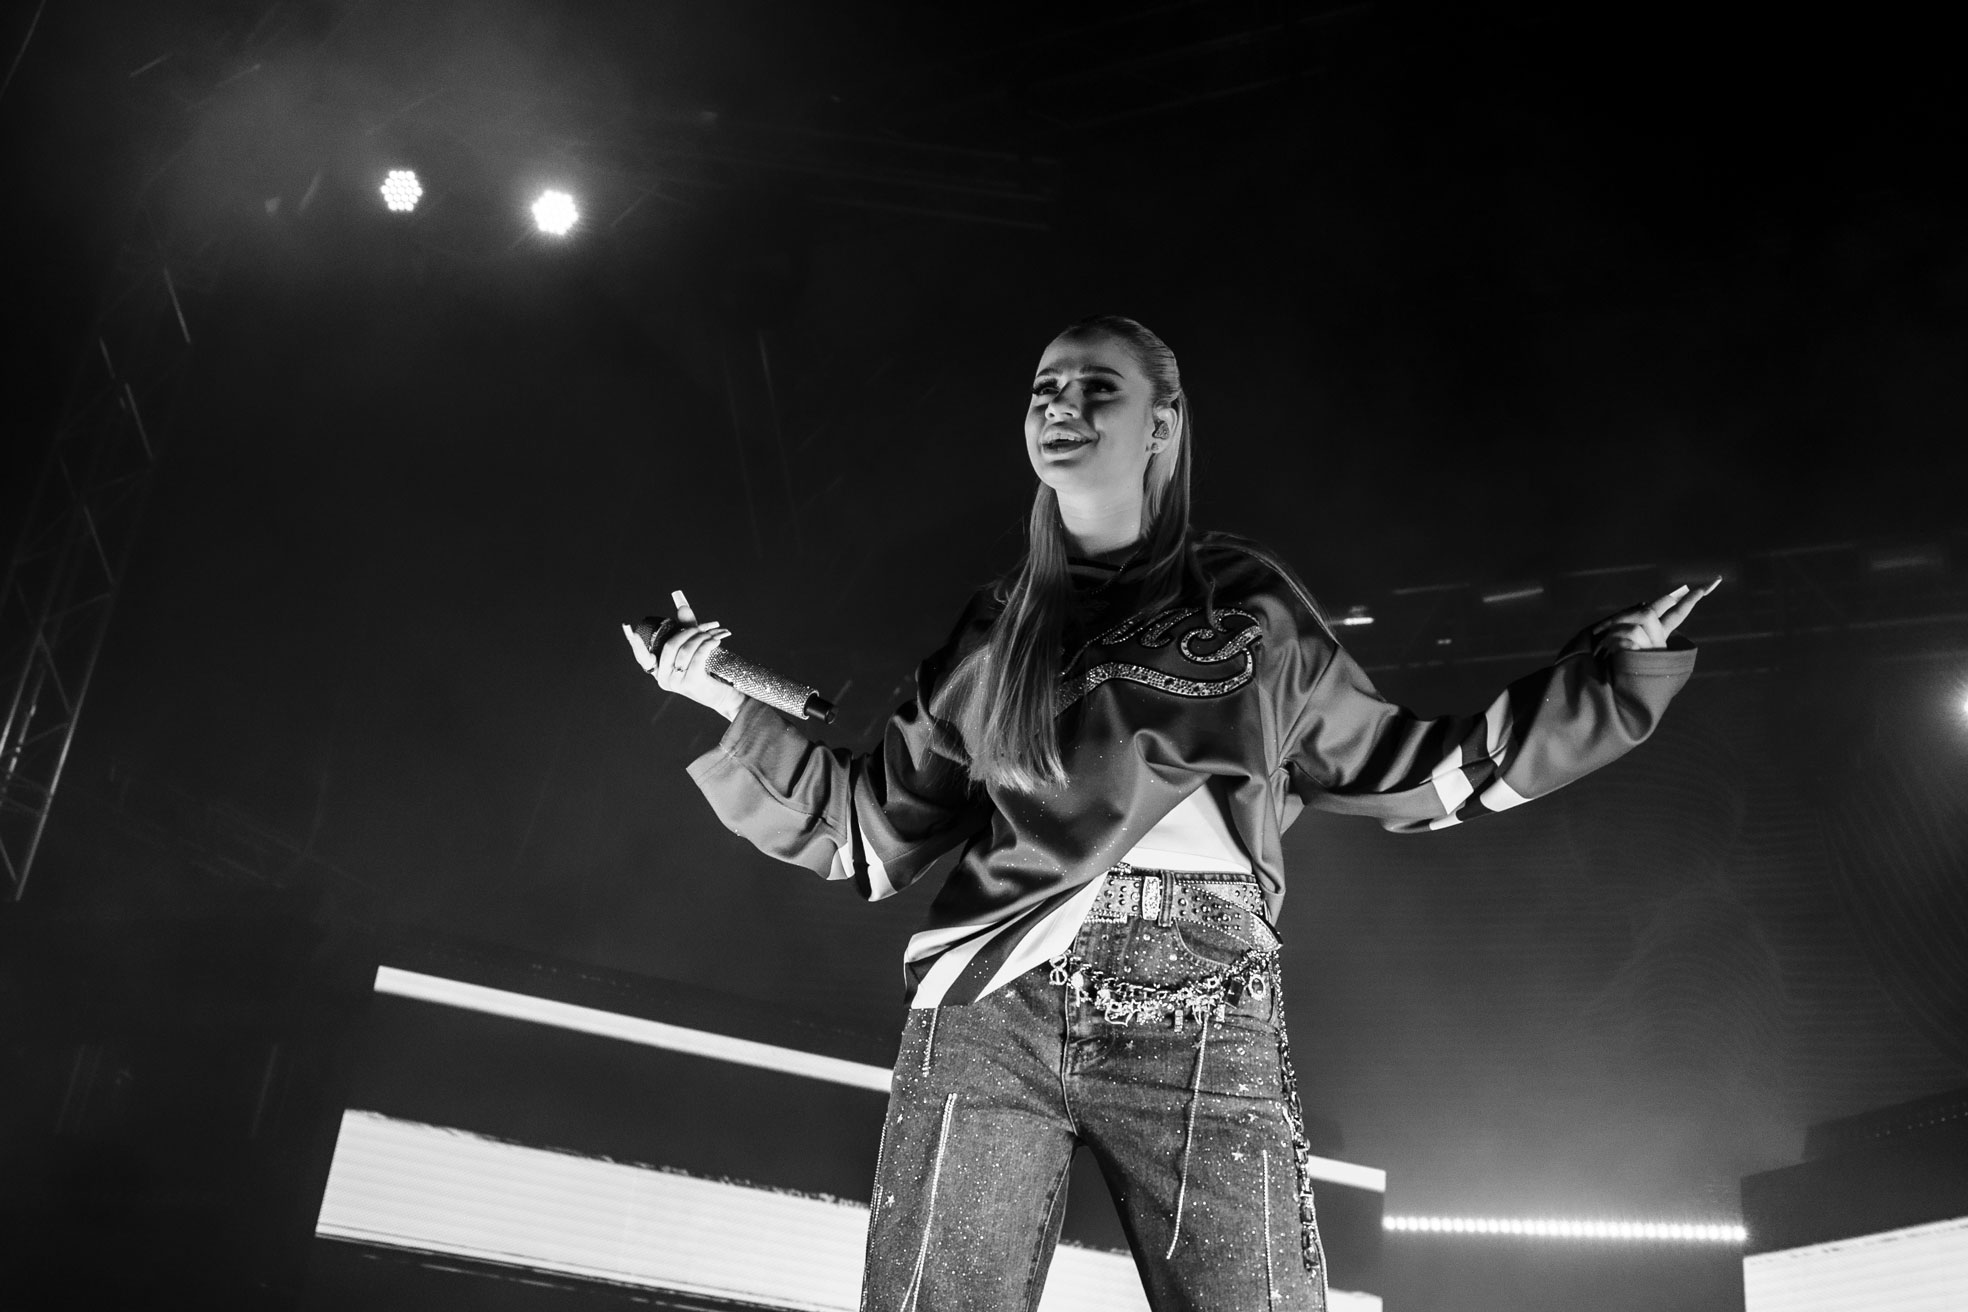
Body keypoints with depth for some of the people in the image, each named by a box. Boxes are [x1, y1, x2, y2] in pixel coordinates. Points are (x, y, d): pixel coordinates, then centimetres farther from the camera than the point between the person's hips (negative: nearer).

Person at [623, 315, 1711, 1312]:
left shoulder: (1250, 604, 14)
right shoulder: (998, 630, 16)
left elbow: (1404, 773, 22)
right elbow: (872, 828, 19)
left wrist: (1610, 674, 21)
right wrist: (731, 703, 11)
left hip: (1203, 1030, -1)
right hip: (985, 1017, 1)